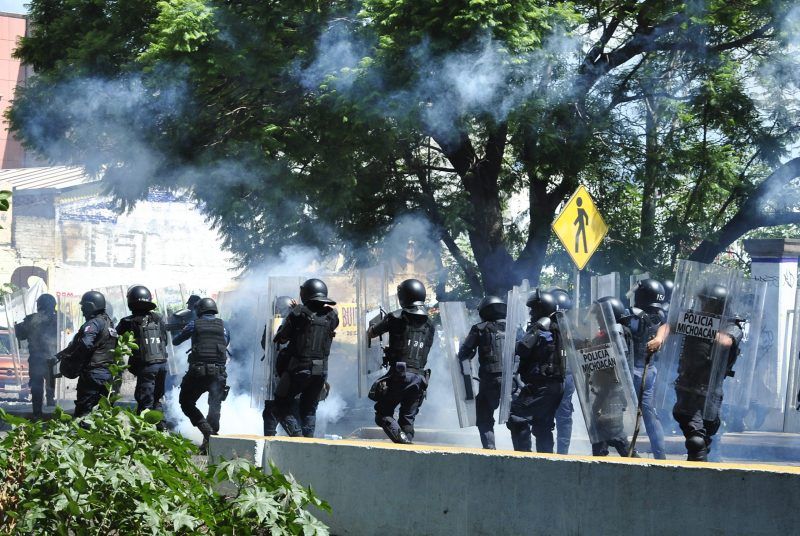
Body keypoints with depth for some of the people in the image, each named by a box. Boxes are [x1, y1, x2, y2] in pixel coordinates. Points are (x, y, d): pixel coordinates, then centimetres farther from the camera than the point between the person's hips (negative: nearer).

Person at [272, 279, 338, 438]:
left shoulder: (299, 313, -9)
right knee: (309, 409, 19)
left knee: (281, 406, 8)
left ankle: (297, 435, -10)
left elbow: (280, 338, -4)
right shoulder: (331, 315, 2)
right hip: (321, 371, 4)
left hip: (299, 369, -4)